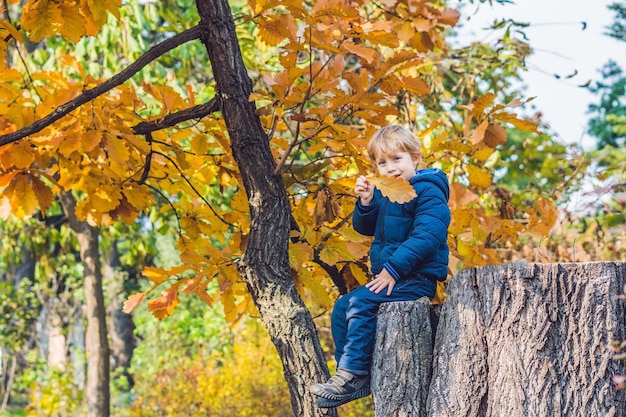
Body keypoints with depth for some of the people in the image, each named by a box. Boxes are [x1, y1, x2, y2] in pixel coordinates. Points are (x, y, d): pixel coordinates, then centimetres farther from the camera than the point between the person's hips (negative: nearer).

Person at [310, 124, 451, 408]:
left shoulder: (427, 192, -12)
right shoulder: (384, 192, 13)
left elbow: (426, 236, -24)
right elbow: (365, 227, 18)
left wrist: (393, 269, -26)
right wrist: (366, 202, -4)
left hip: (416, 278, -9)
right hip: (387, 276, 9)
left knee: (361, 302, -24)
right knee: (341, 307, 0)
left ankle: (352, 373, -22)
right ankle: (356, 378, -1)